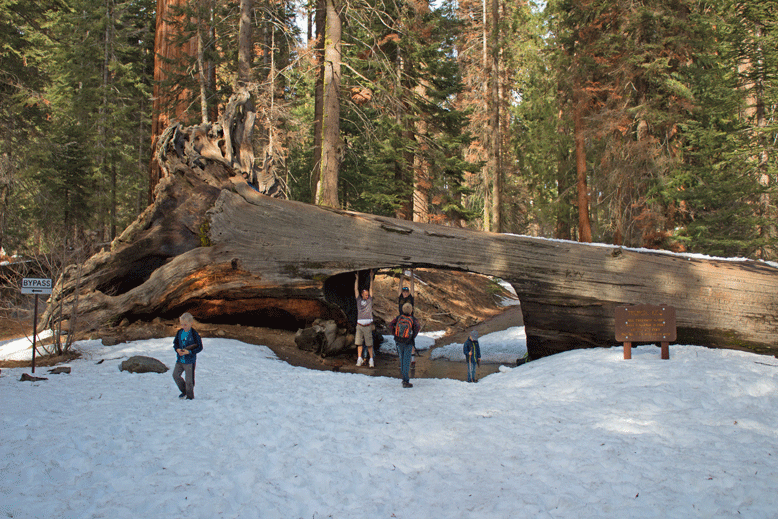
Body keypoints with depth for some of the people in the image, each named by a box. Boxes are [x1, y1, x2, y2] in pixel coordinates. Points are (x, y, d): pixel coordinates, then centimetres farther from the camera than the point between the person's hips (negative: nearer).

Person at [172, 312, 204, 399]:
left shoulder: (194, 334, -15)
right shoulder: (179, 332, 2)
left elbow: (199, 347, -12)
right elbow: (175, 343, 13)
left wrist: (189, 352, -24)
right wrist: (177, 349, -9)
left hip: (190, 360, -6)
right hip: (180, 359, 6)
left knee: (189, 379, 2)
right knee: (175, 374, 8)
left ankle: (190, 396, 20)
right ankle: (184, 391, 29)